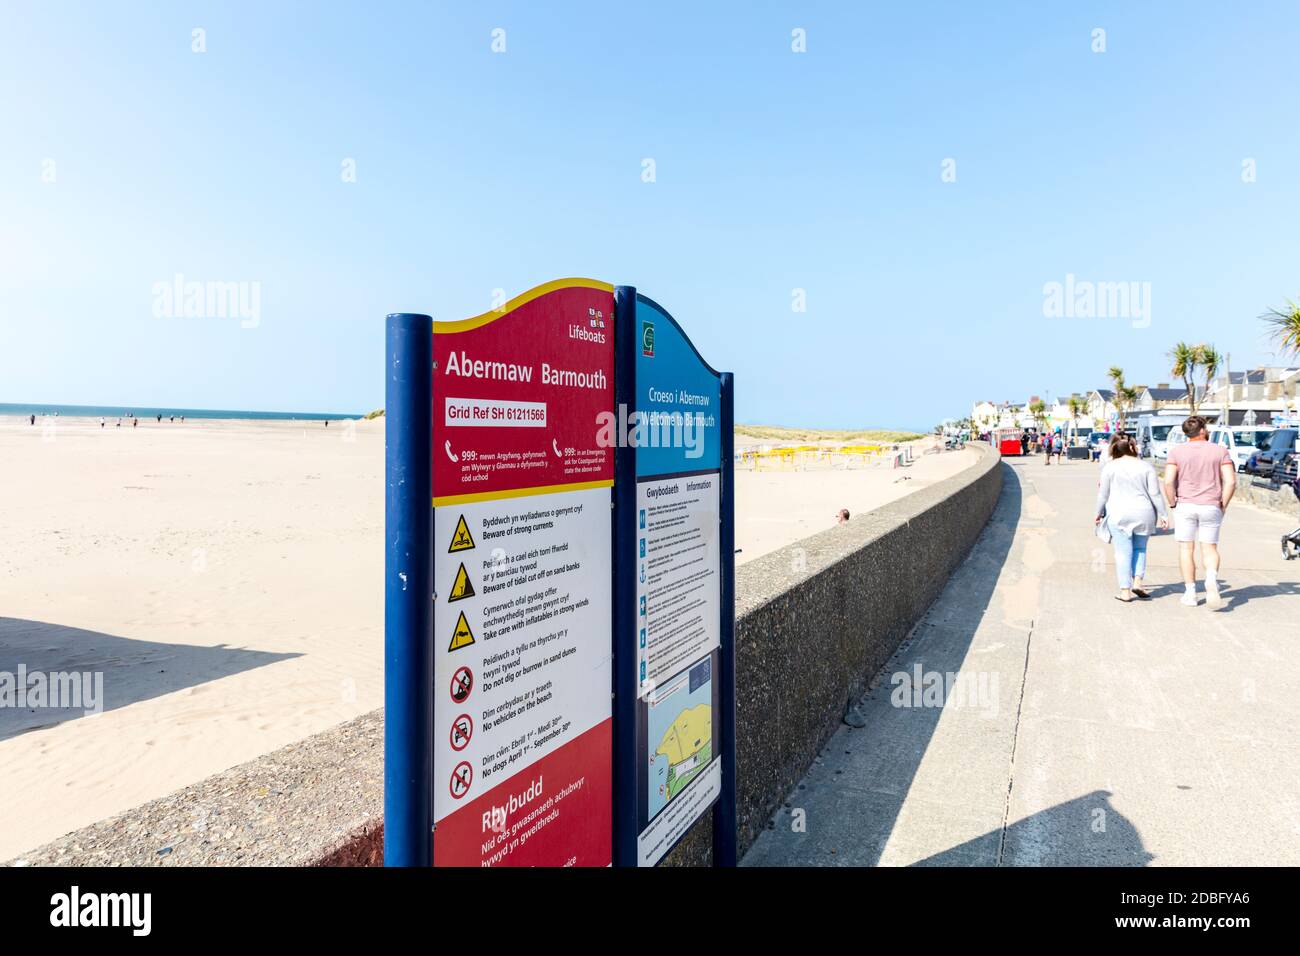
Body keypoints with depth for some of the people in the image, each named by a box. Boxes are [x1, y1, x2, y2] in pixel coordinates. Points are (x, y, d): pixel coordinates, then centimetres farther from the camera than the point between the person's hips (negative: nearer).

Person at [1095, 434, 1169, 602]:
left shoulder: (1110, 467, 0)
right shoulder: (1146, 467, 3)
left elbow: (1103, 495, 2)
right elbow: (1155, 494, 0)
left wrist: (1099, 513, 14)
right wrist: (1163, 514, 6)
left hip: (1118, 515, -1)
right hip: (1143, 514, 2)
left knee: (1123, 552, 1)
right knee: (1140, 548, 18)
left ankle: (1125, 591, 3)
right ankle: (1137, 582, 5)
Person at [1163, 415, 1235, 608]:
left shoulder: (1176, 451, -3)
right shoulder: (1220, 451, 0)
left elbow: (1168, 482, -13)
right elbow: (1231, 482, -8)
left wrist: (1173, 504, 0)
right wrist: (1223, 505, 4)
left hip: (1185, 505, -1)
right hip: (1211, 507, 1)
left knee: (1186, 549, 8)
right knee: (1209, 548, 10)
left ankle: (1190, 592, 8)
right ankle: (1211, 579, -17)